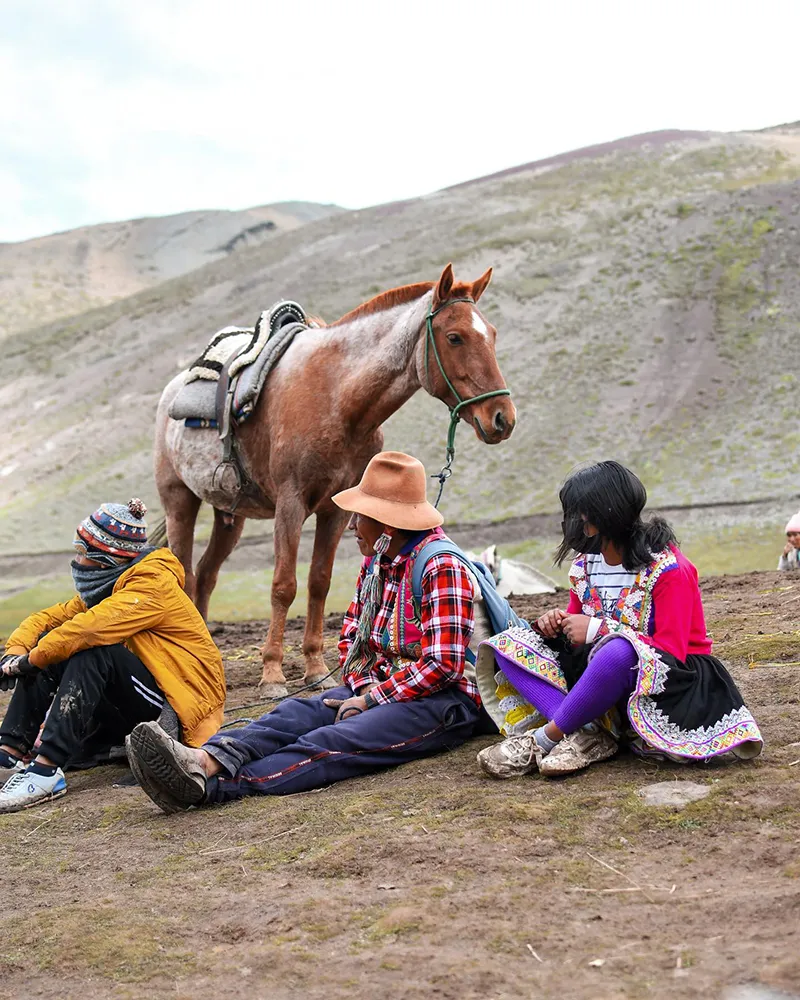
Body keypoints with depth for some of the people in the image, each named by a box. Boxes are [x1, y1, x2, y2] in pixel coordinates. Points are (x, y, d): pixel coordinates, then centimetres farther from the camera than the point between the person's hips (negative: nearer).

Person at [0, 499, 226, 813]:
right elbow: (48, 618, 9)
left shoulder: (154, 584, -16)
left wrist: (30, 660, -18)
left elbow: (90, 627, -29)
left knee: (94, 652, -29)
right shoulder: (105, 588, 11)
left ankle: (46, 770, -34)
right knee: (50, 655, -3)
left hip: (180, 711, -9)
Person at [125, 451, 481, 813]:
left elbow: (442, 666, -19)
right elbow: (351, 637, 17)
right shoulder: (376, 561, 14)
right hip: (379, 687, 8)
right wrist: (362, 688, -4)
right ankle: (206, 761, -44)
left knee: (331, 742, -29)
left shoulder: (441, 567, -14)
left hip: (442, 701, -8)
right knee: (294, 714, -18)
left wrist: (367, 700, -15)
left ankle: (210, 786, -46)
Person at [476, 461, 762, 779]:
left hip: (671, 677, -7)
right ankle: (587, 735, -27)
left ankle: (543, 739, -27)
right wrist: (556, 625, -10)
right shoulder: (585, 565, 5)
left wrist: (597, 630, -24)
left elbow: (672, 650, -20)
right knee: (510, 645, -7)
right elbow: (578, 632, 15)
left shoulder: (666, 568, -15)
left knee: (620, 651, -43)